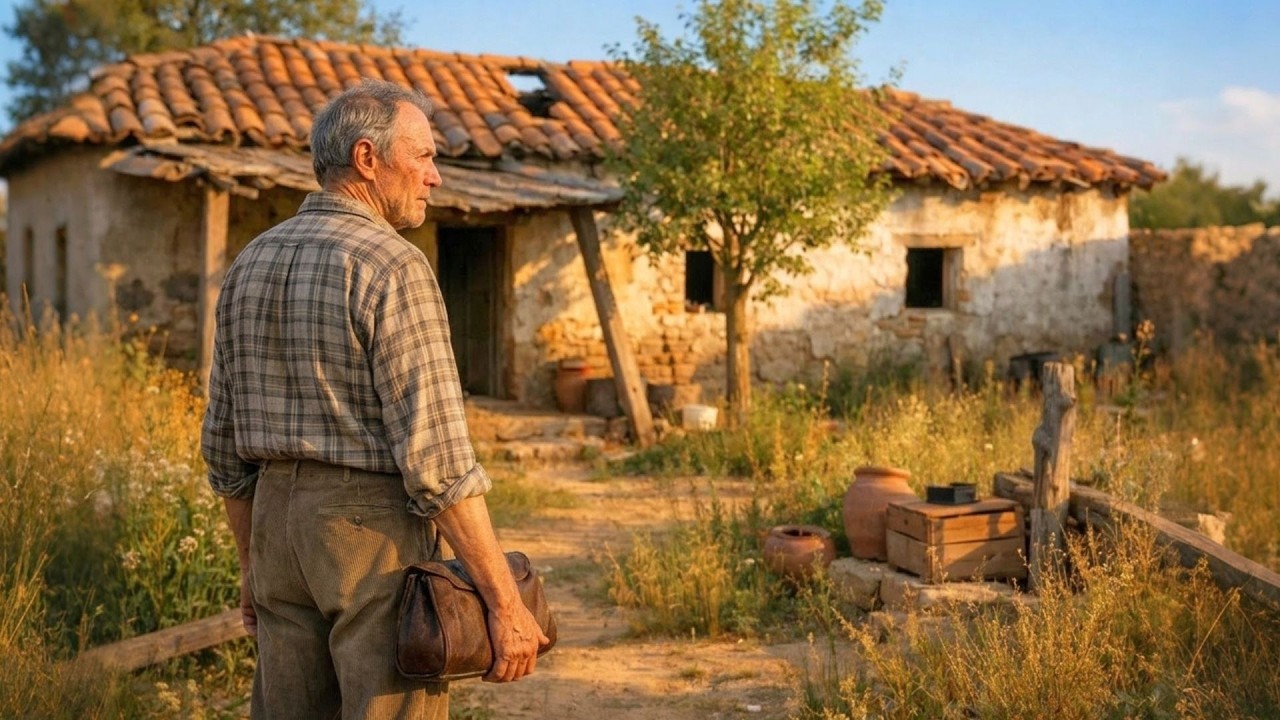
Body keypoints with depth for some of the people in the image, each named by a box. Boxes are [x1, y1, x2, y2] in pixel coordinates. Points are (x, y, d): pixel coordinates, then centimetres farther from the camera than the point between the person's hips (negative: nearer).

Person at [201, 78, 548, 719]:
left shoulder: (250, 265, 8)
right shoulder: (391, 267, -15)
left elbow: (223, 441, 14)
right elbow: (435, 455, -21)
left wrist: (253, 564, 23)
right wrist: (505, 603, -17)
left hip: (280, 516, 8)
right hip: (375, 529, -7)